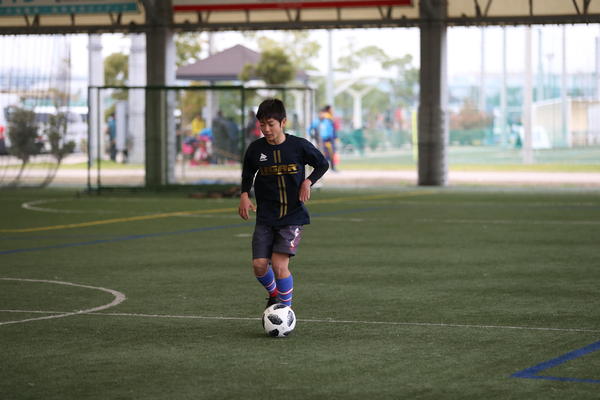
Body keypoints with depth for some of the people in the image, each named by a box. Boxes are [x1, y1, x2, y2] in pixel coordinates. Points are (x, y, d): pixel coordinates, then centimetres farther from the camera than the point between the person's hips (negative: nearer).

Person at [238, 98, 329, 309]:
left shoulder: (299, 146, -7)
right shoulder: (255, 149, 0)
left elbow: (322, 165, 8)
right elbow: (247, 175, 17)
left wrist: (308, 181, -9)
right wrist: (244, 195, -1)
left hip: (293, 216, -3)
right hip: (265, 217, 3)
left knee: (279, 265, -17)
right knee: (259, 265, -8)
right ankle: (273, 294, 26)